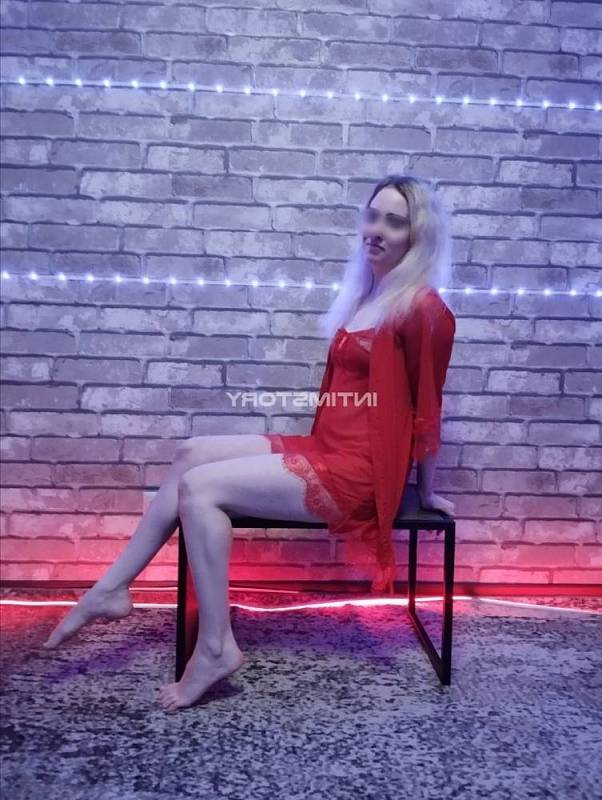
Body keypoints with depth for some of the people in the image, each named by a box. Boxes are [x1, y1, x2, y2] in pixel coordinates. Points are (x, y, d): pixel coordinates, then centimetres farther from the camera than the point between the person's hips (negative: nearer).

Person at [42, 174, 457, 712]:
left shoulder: (421, 306, -13)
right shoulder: (370, 294, 15)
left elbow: (428, 405, -9)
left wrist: (425, 491, -1)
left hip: (356, 472, -9)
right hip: (327, 451, 9)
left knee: (199, 487, -15)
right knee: (192, 454, 3)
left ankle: (216, 648, -6)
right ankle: (111, 590, 8)